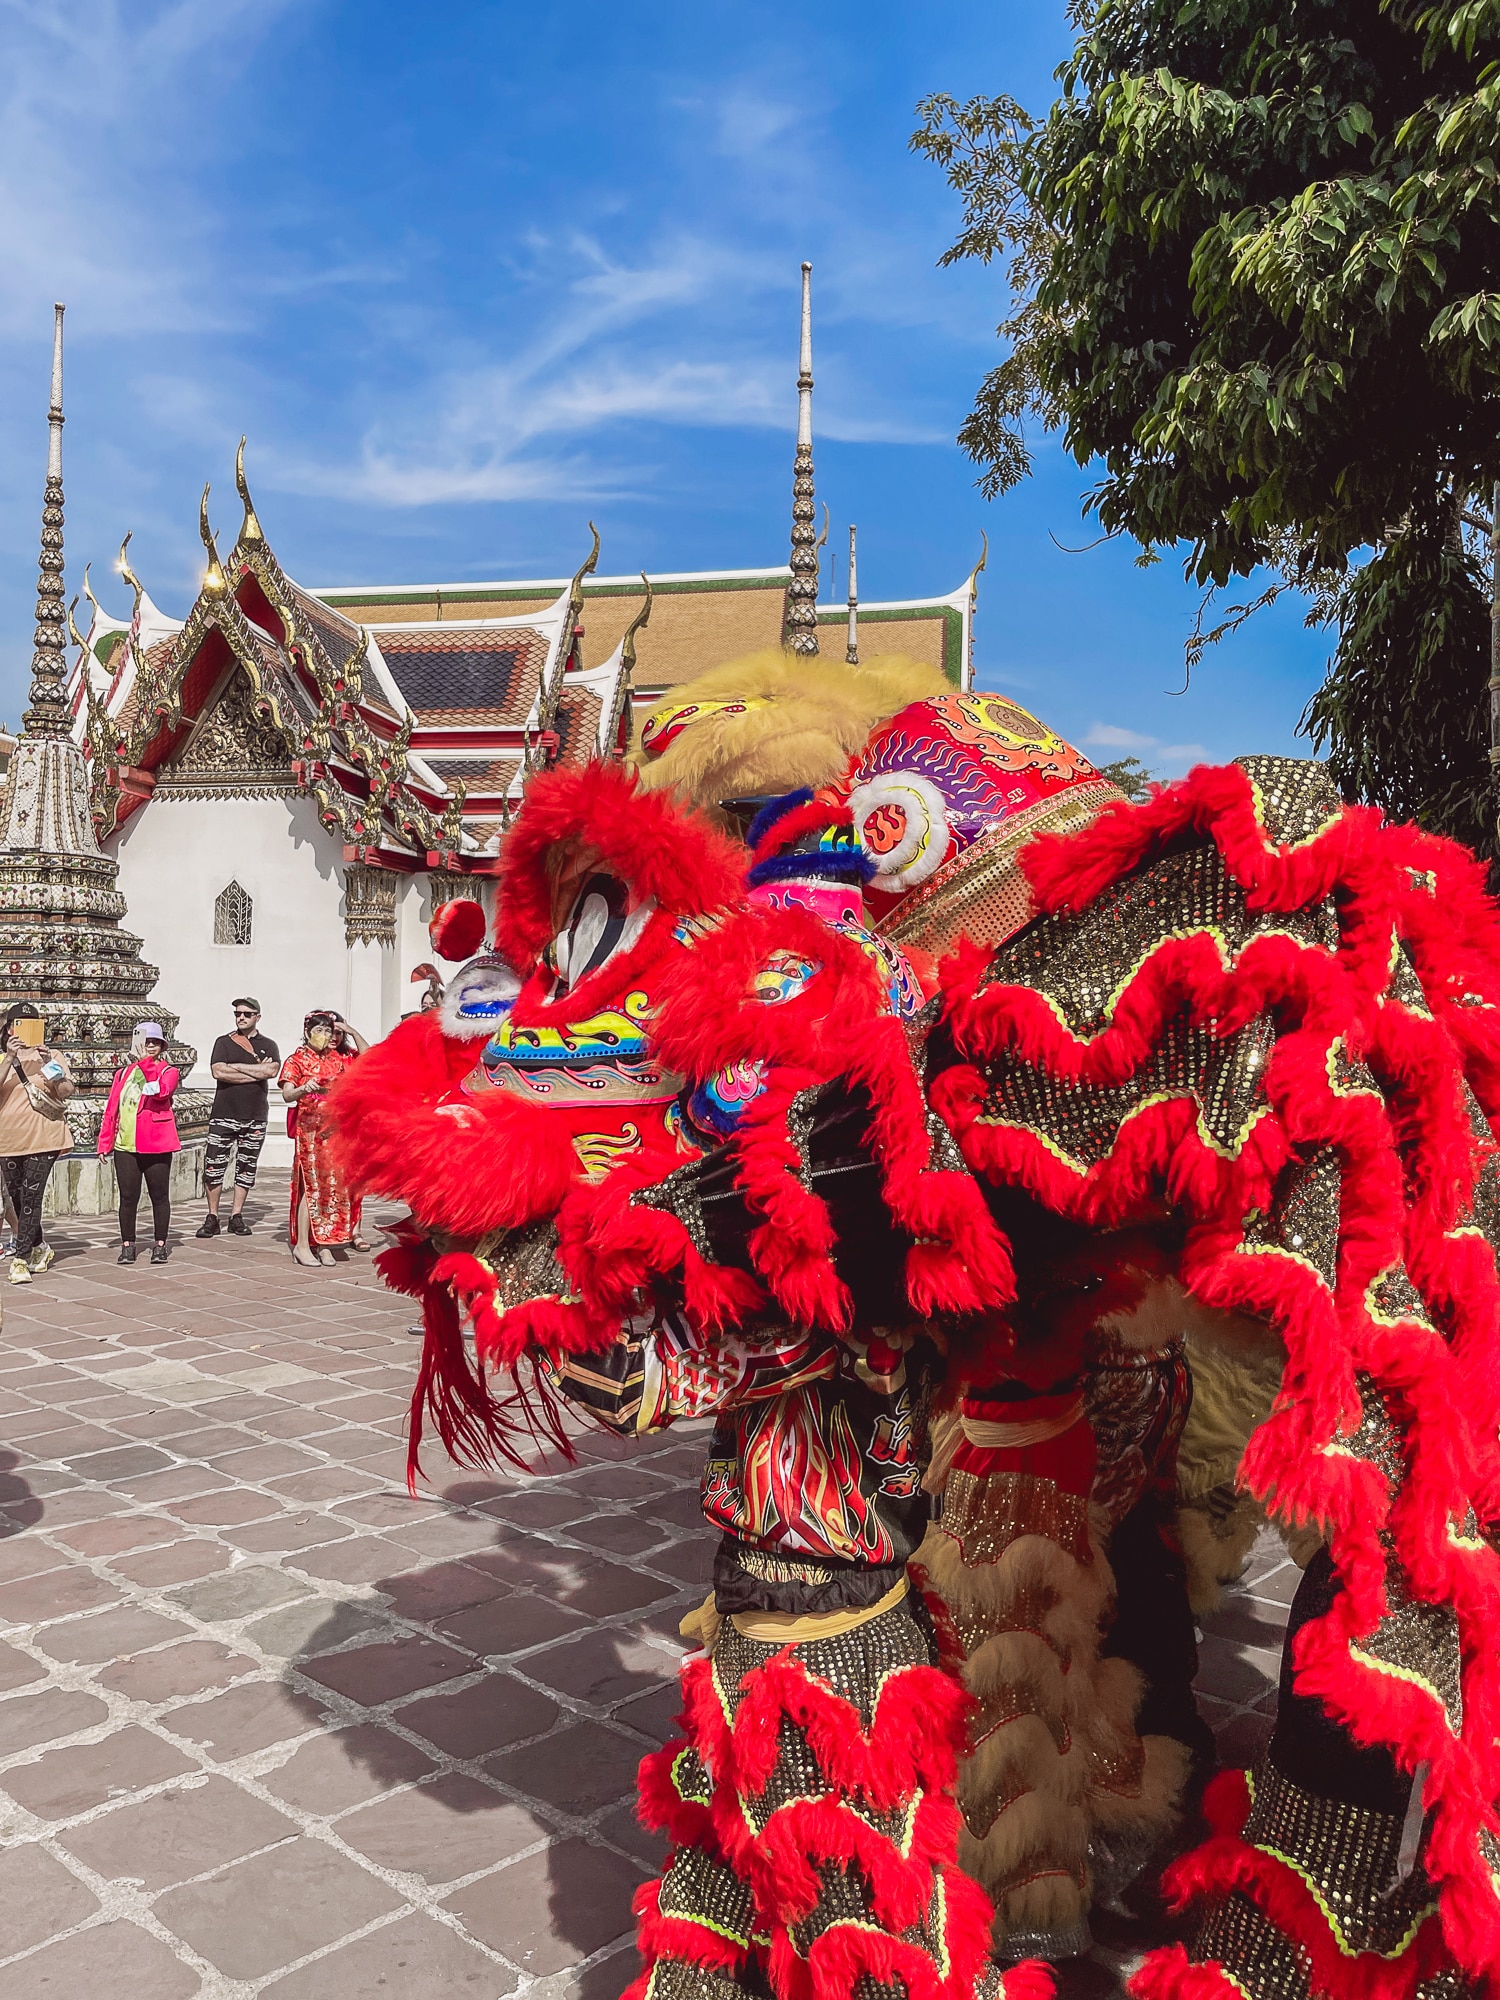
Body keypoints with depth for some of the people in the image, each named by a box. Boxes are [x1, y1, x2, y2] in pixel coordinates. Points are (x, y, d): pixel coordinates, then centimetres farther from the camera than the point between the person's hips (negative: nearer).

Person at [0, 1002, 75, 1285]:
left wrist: (48, 1066, -22)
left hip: (43, 1139, -3)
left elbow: (67, 1091, -9)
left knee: (31, 1199, -10)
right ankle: (39, 1248, 30)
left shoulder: (50, 1056, 2)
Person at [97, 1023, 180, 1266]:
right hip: (125, 1145, 3)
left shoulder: (169, 1071, 4)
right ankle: (127, 1245, 15)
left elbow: (161, 1091, -20)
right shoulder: (123, 1073, 14)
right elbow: (111, 1109, 13)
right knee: (128, 1198, 5)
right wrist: (104, 1142, 8)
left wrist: (146, 1062, -25)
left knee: (159, 1197, 4)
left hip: (157, 1145, -3)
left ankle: (159, 1245, 12)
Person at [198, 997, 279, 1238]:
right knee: (214, 1166, -4)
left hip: (255, 1117, 1)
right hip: (224, 1114, -1)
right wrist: (257, 1071, -9)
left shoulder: (268, 1045, 10)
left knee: (246, 1167, 6)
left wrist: (236, 1066, -9)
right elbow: (218, 1071, -9)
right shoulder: (224, 1042, 8)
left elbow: (272, 1070, -11)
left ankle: (237, 1216, 14)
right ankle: (212, 1216, 5)